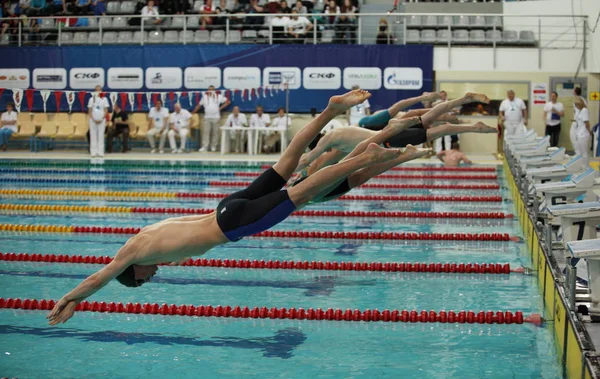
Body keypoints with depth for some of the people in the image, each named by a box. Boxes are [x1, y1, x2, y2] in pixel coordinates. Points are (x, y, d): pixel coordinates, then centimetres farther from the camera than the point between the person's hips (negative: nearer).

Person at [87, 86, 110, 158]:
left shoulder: (104, 99, 3)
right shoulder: (91, 99, 6)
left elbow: (106, 111, 1)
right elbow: (89, 111, 5)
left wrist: (101, 119, -9)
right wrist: (93, 119, -8)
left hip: (101, 120, -1)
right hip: (93, 120, 1)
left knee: (101, 135, -3)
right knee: (93, 135, 0)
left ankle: (100, 152, -2)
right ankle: (93, 152, 1)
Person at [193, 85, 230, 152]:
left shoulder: (219, 96, 5)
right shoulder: (205, 96, 10)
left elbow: (228, 101, 6)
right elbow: (199, 105, 15)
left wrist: (221, 108, -1)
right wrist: (193, 113, 16)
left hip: (216, 117, -1)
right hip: (207, 117, 1)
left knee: (215, 132, 2)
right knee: (206, 132, -6)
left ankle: (213, 146, 11)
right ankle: (205, 147, -7)